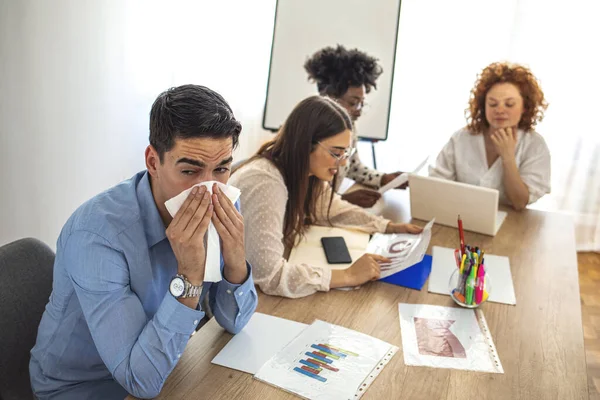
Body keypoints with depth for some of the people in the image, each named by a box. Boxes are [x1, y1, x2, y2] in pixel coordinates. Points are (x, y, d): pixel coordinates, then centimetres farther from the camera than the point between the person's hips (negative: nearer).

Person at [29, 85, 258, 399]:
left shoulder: (218, 209, -13)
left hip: (163, 367, 5)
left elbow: (233, 321, -6)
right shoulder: (97, 233, -29)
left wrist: (236, 262, -24)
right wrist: (189, 276, -36)